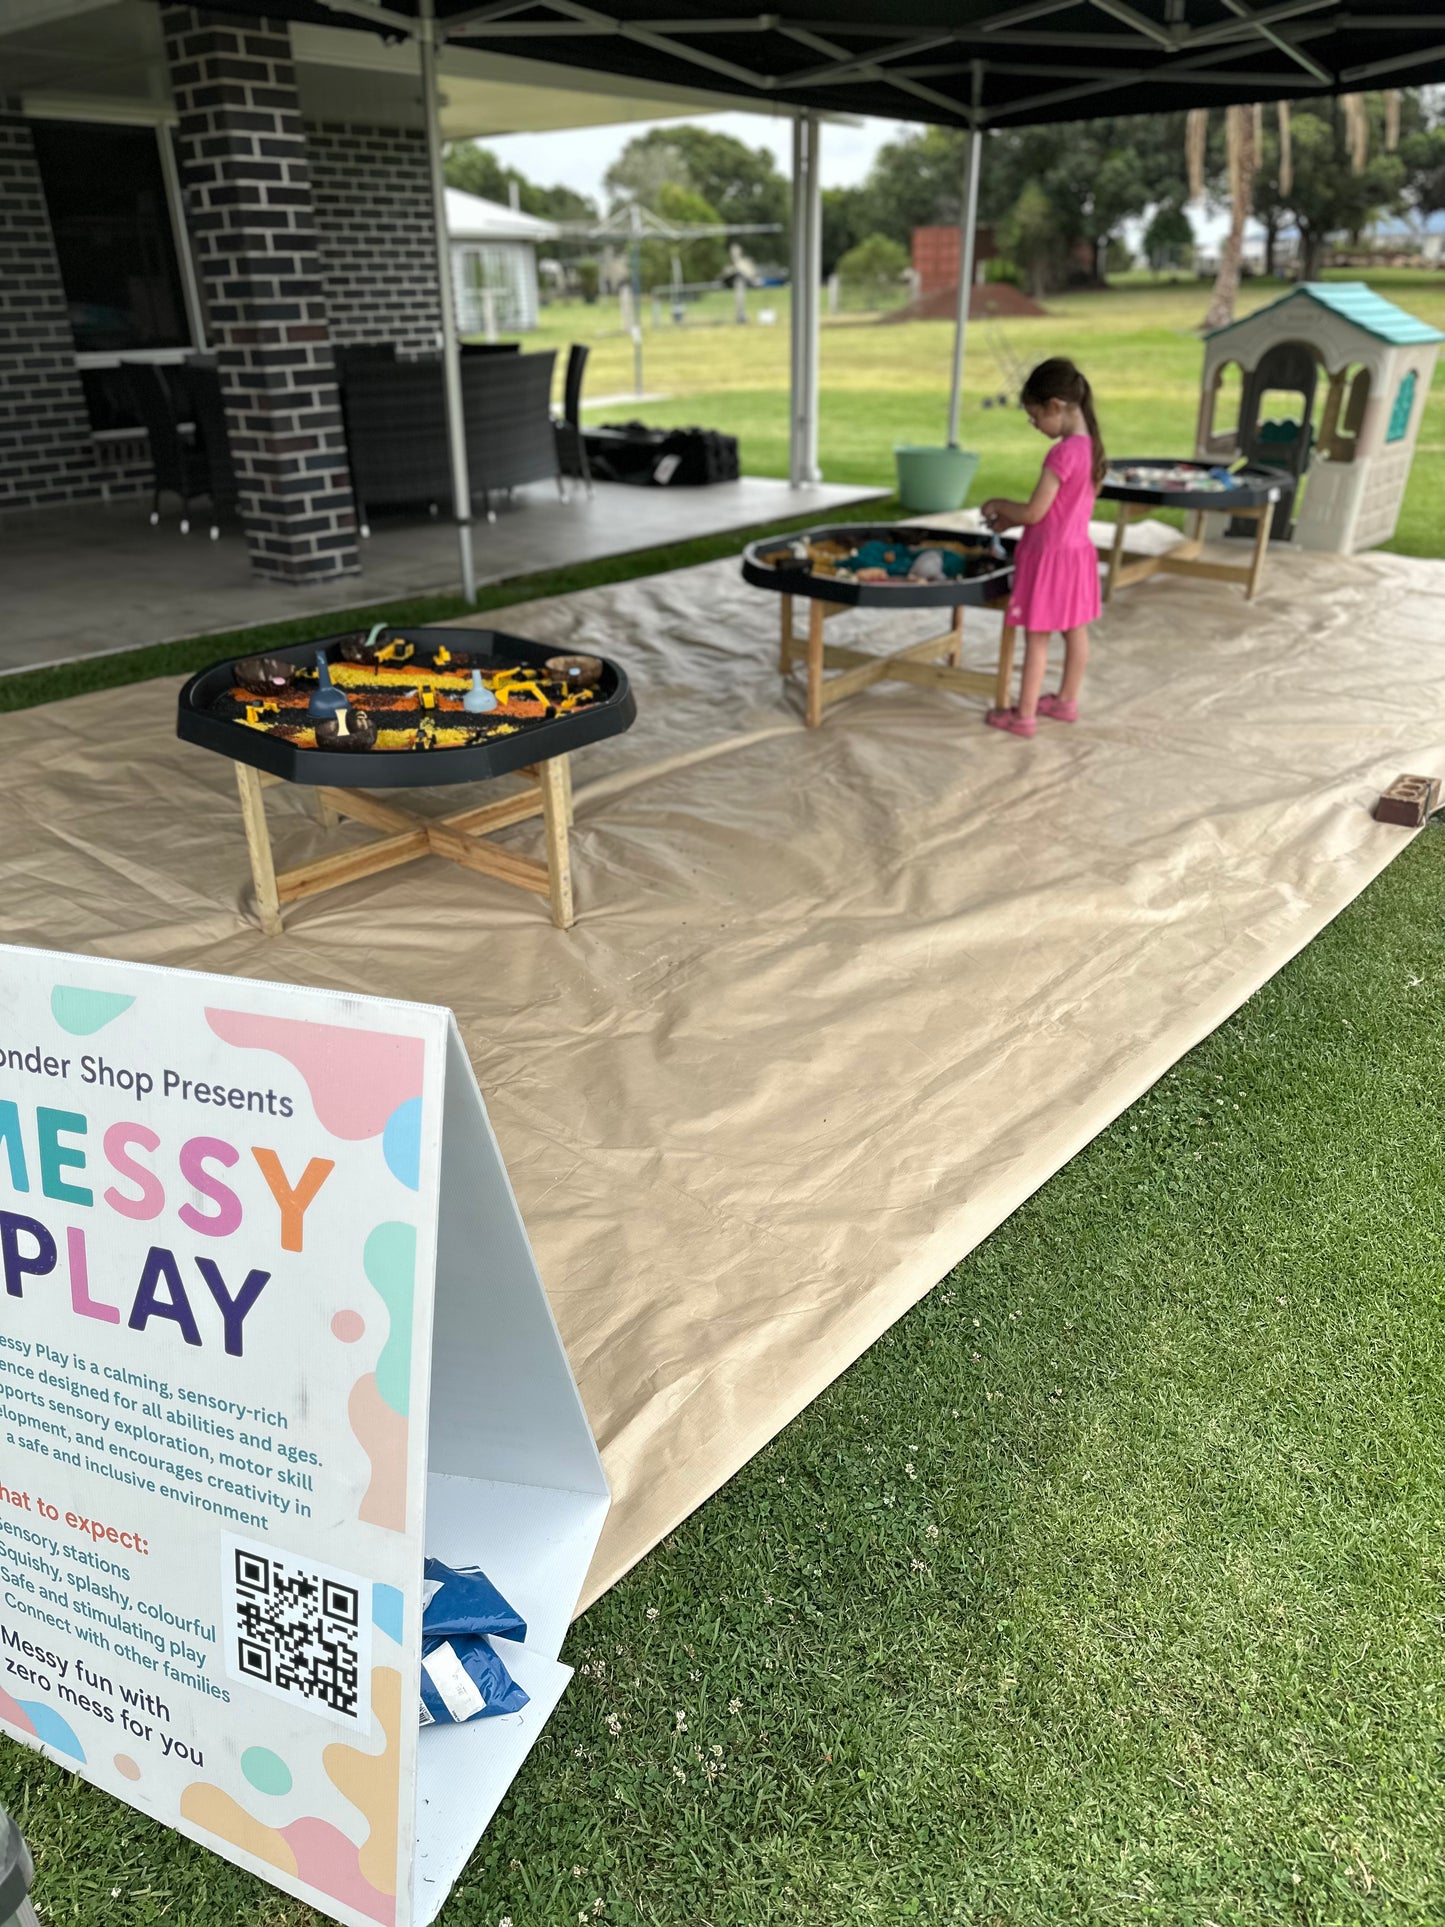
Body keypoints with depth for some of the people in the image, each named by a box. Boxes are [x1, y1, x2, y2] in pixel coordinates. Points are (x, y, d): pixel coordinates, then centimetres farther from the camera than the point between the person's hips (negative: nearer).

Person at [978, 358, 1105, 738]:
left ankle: (1024, 716, 8)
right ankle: (1066, 701, 33)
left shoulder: (1063, 453, -24)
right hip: (1078, 550, 9)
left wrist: (1000, 505, -3)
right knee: (1075, 631, 18)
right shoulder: (1092, 447, 4)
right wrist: (1012, 519, 10)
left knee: (1037, 638, 0)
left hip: (1050, 555, -9)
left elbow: (1035, 513, -22)